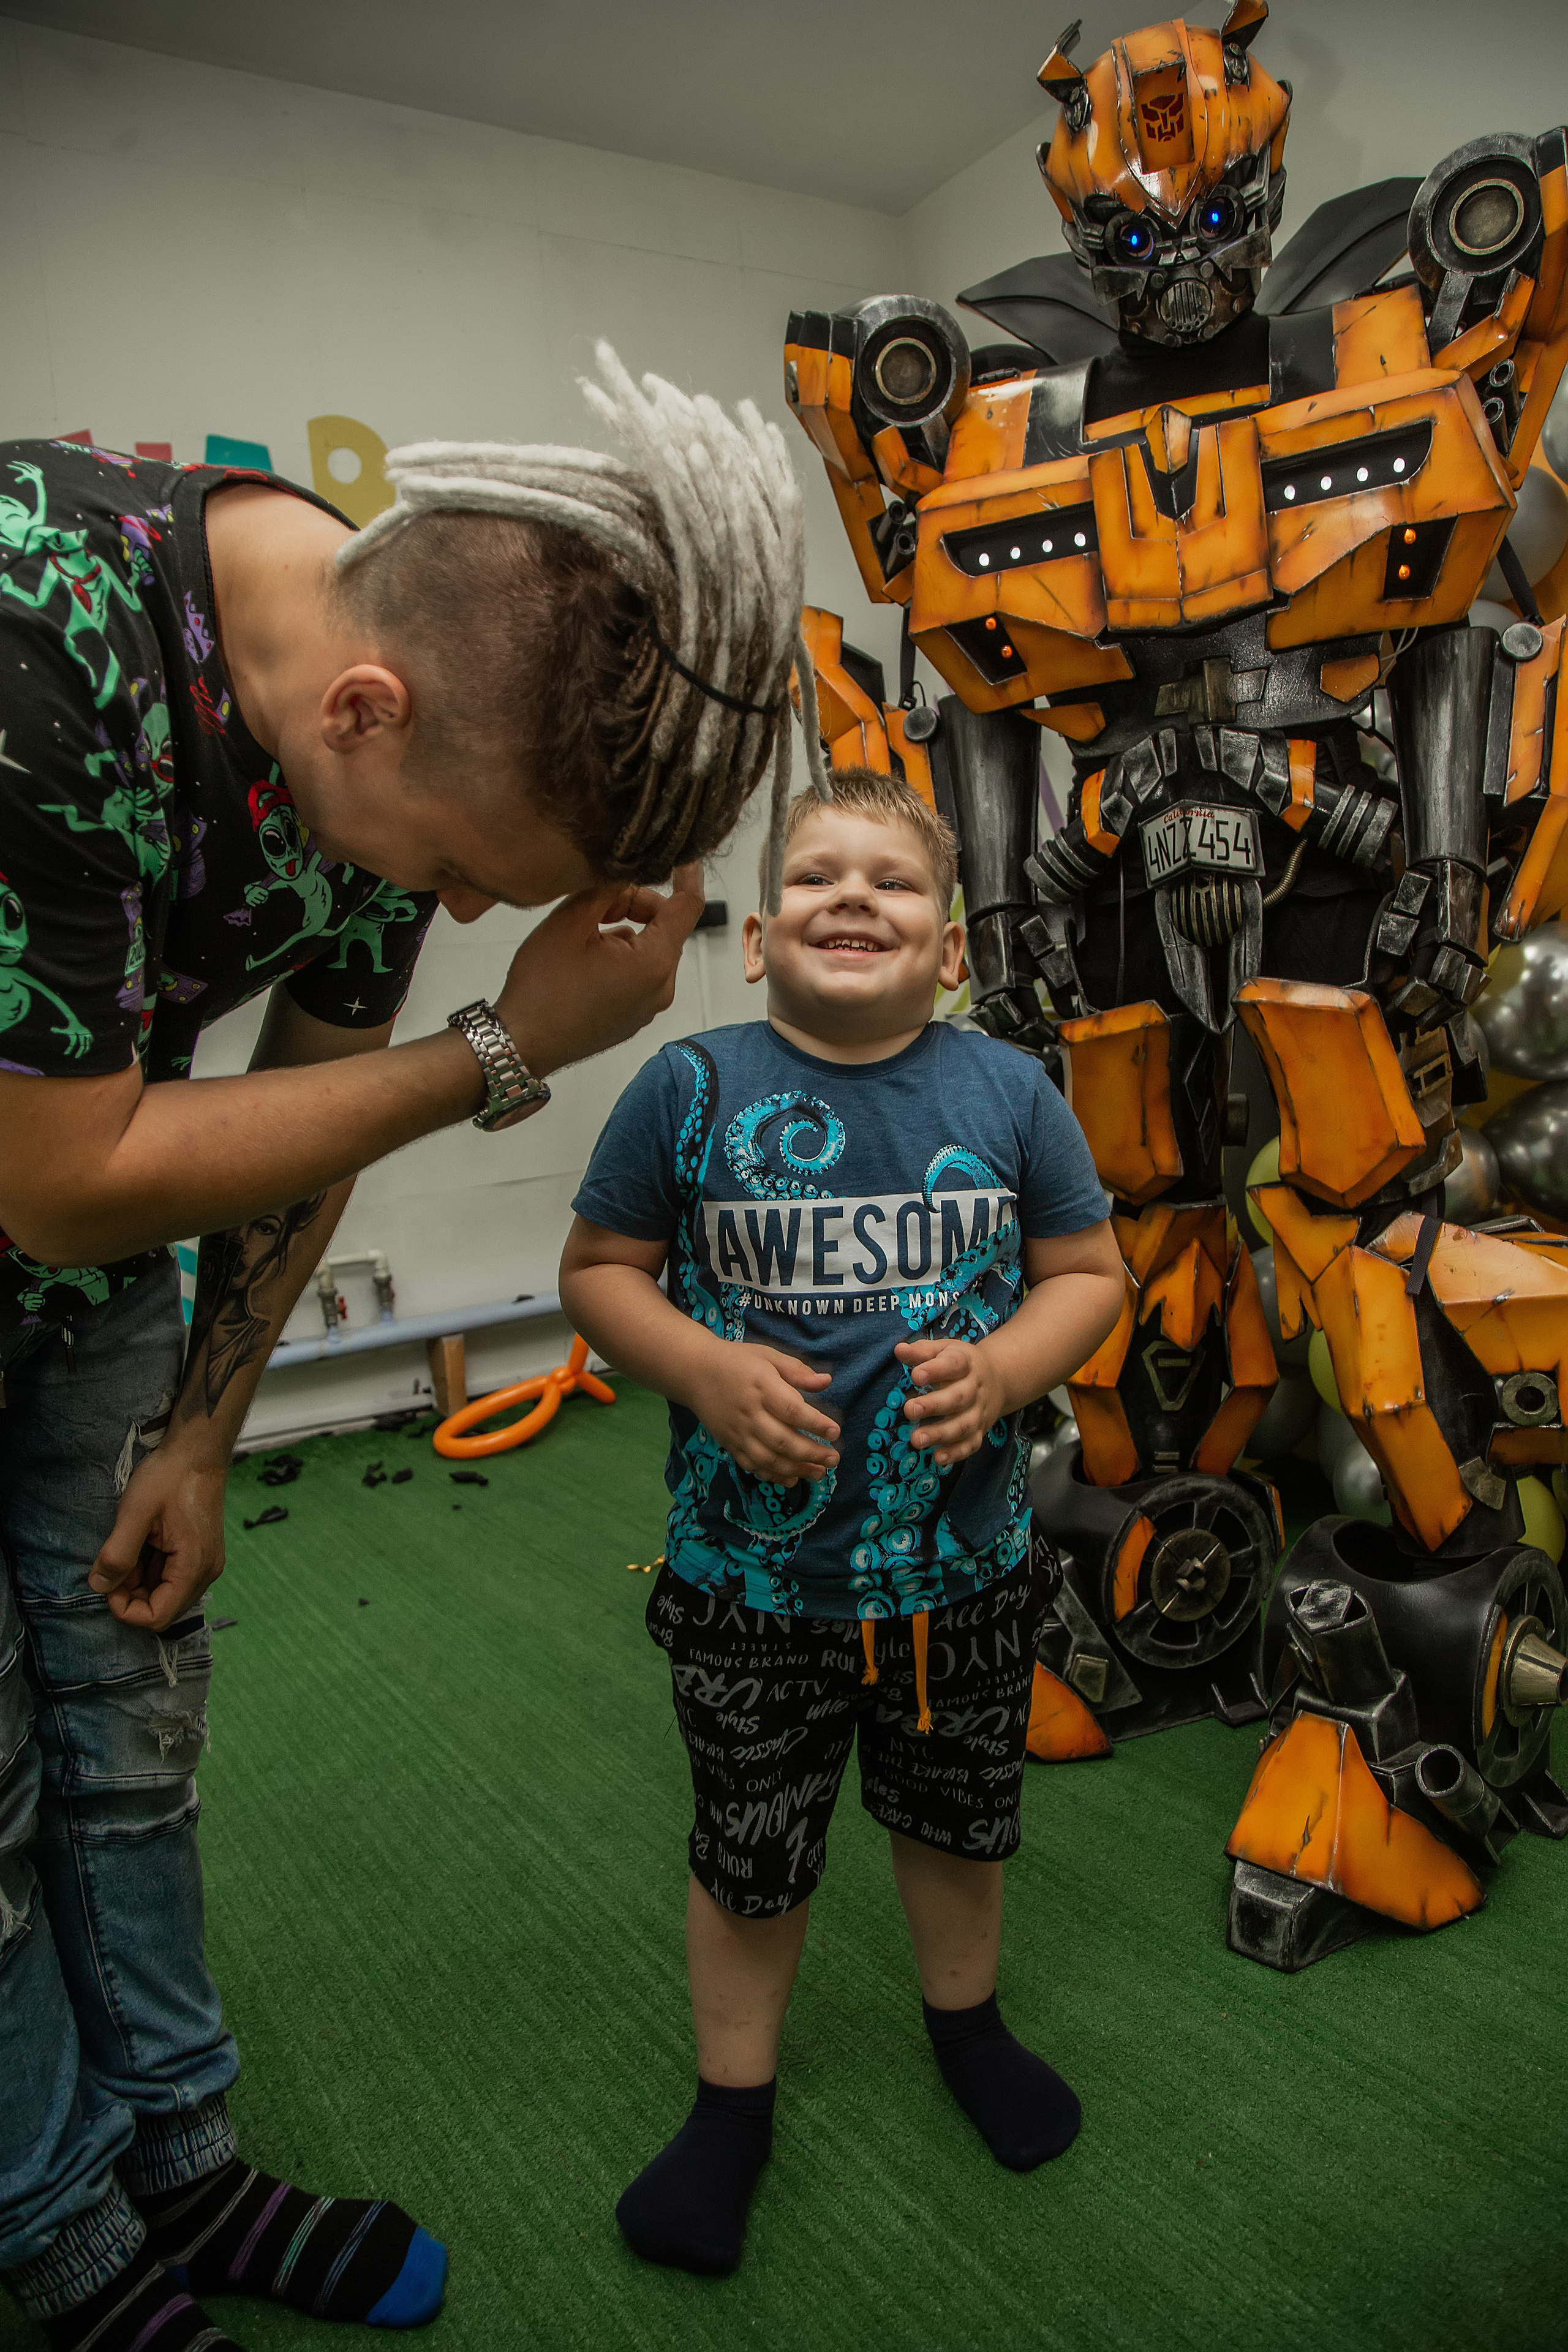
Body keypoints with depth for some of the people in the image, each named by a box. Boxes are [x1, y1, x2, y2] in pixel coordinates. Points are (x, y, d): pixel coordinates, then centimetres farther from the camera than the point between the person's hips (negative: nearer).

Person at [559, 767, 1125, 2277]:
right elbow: (599, 1272, -4)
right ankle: (732, 2100, 44)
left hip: (964, 1566, 2)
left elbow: (1087, 1273, 2)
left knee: (958, 1815, 25)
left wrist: (1004, 1364, -17)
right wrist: (706, 1368, -21)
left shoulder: (1008, 1092, -6)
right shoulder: (691, 1089, -11)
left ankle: (965, 2018, 55)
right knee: (749, 1851, 17)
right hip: (751, 1575, -1)